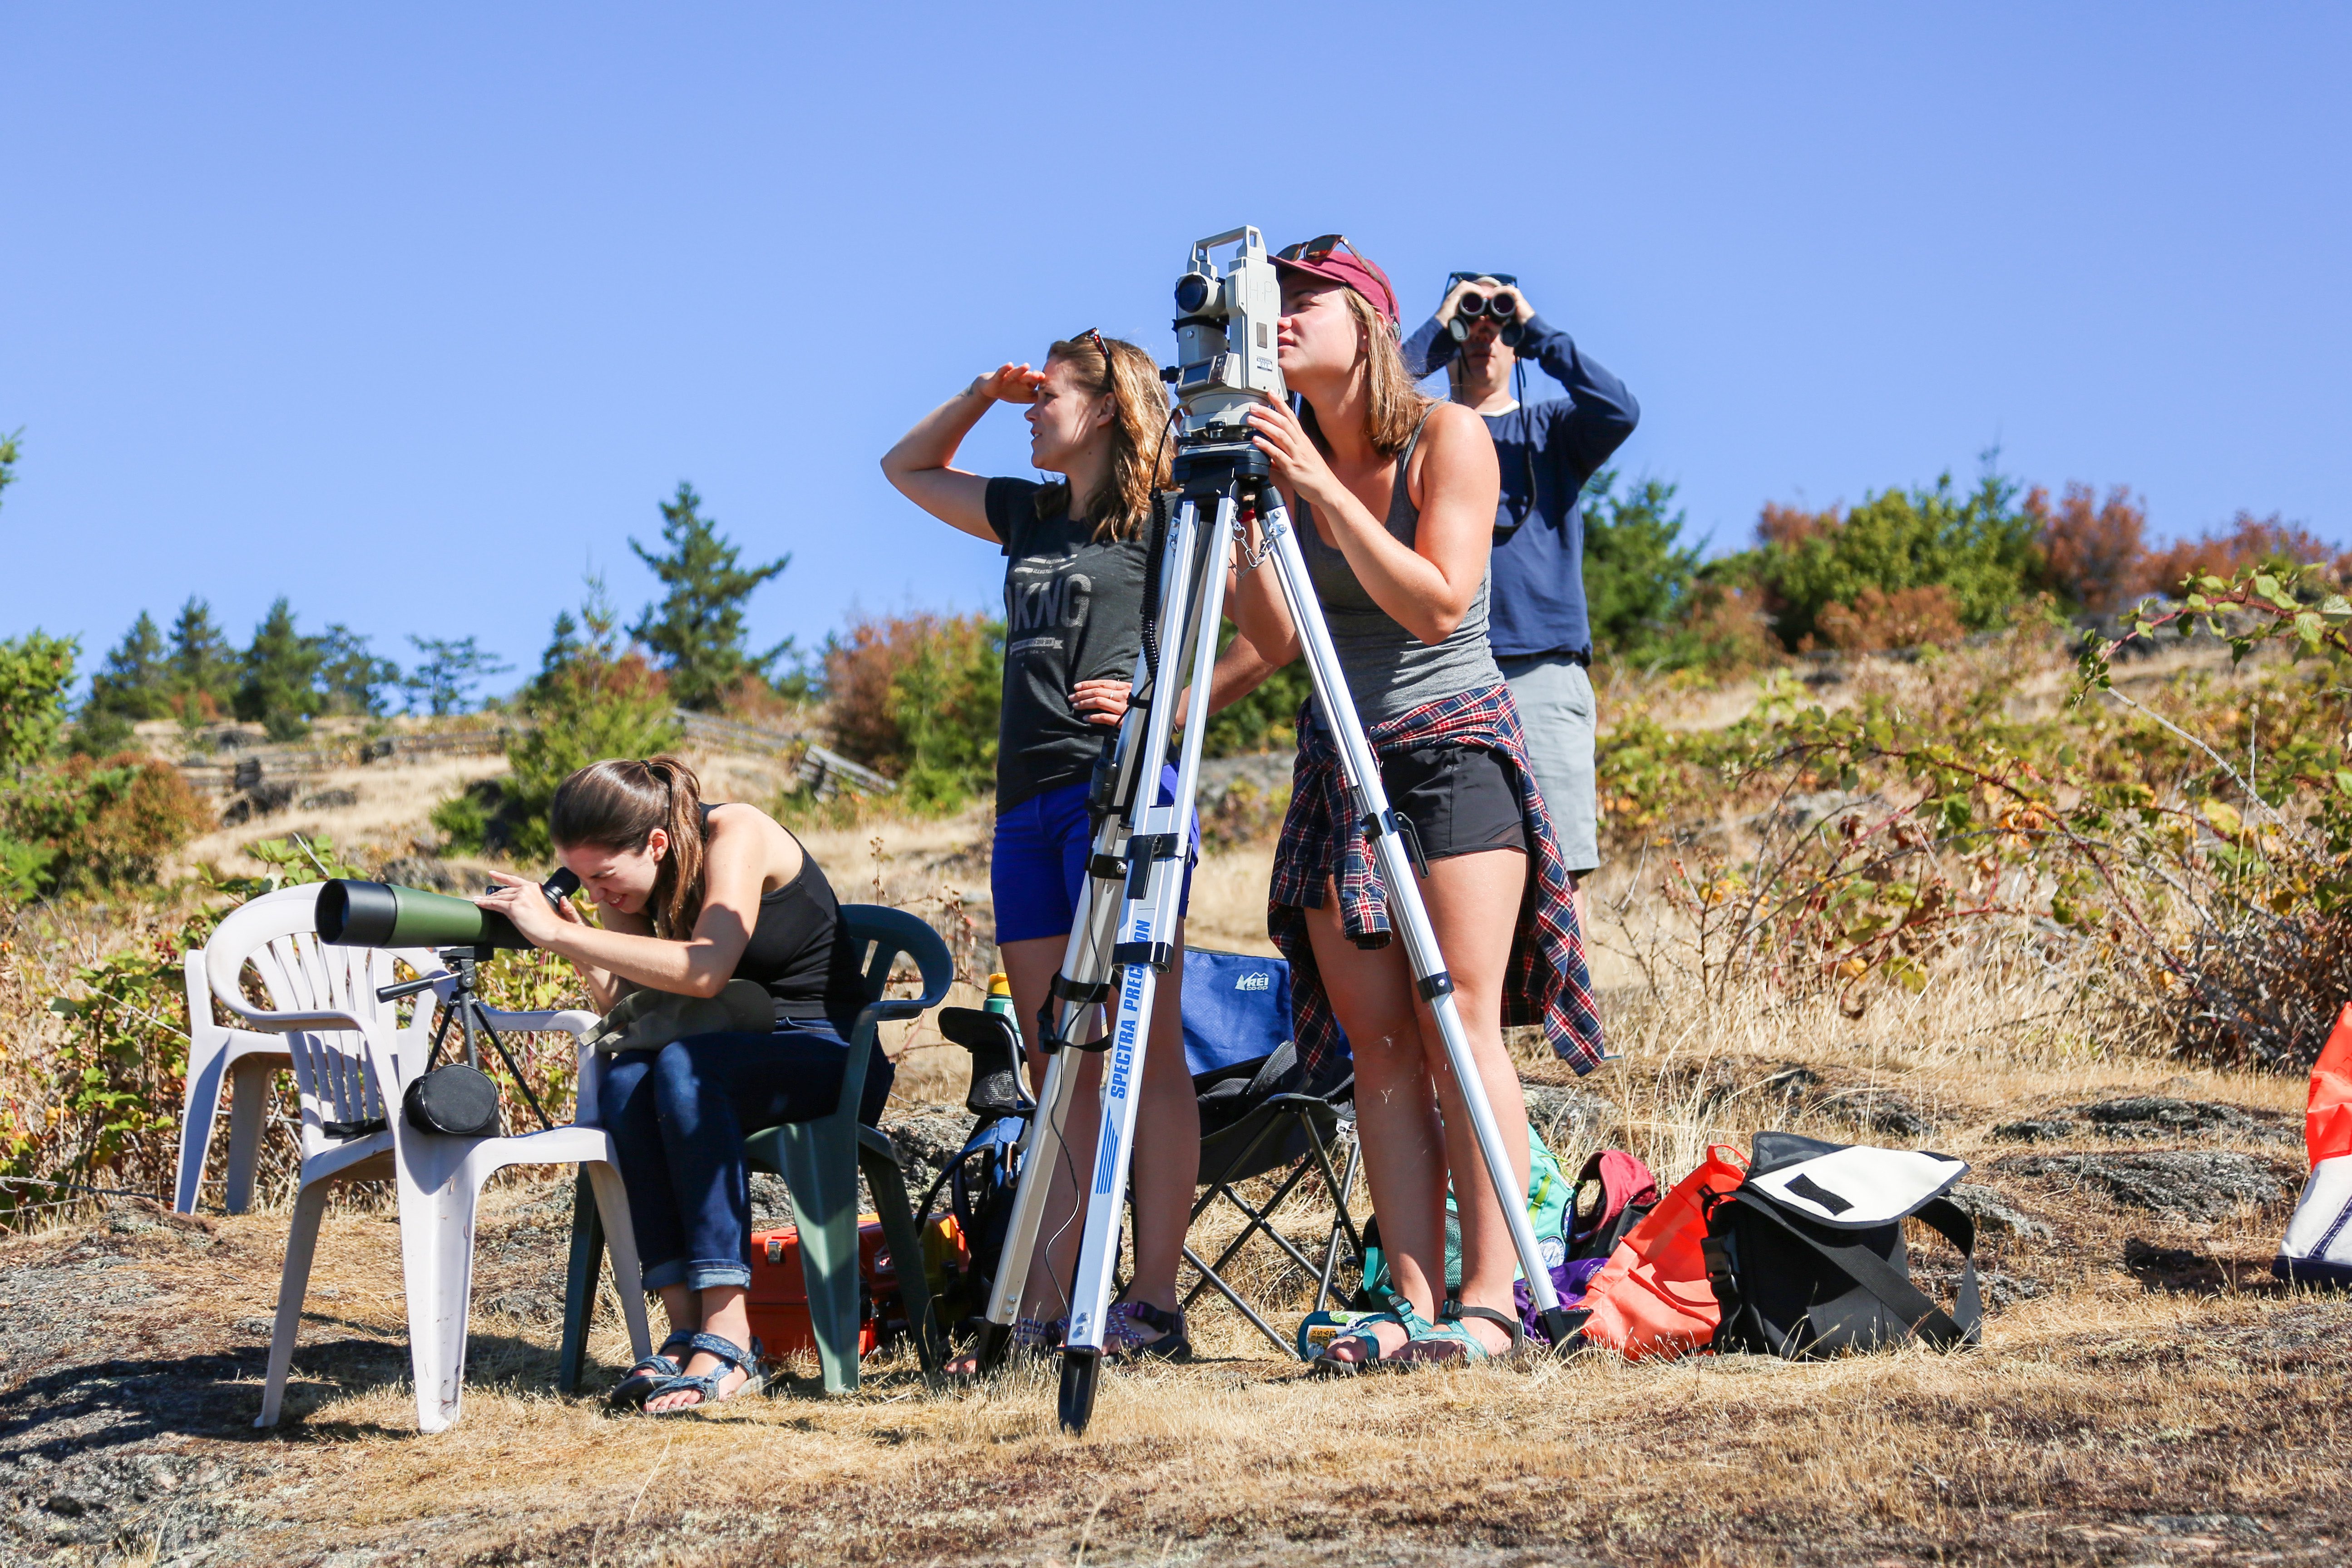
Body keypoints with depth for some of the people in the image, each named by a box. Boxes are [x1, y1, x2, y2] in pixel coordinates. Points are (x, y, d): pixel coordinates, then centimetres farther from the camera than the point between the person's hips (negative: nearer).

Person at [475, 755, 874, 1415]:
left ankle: (726, 1336, -38)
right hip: (737, 1059, 6)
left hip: (835, 1057, -6)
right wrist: (587, 959, -21)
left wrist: (559, 933, -32)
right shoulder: (635, 878, 3)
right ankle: (687, 1327, -32)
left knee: (682, 1066, -33)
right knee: (624, 1081, -25)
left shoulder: (736, 834, -17)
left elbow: (706, 970, -32)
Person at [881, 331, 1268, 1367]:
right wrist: (984, 392, 21)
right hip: (1028, 805, 7)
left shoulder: (1169, 525, 0)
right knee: (1055, 1065, 5)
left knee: (1146, 1056, -7)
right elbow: (908, 468, 33)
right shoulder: (1028, 516, 20)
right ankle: (1046, 1315, 5)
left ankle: (1154, 1304, -7)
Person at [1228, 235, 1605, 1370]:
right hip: (1338, 765, 5)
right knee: (1379, 1044, -2)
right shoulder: (1284, 455, 7)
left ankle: (1488, 1299, -15)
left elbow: (1439, 605, -16)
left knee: (1460, 1021, -13)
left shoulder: (1446, 437, -5)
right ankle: (1414, 1304, -4)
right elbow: (1277, 642, 2)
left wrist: (1322, 489, -19)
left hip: (1455, 746, -5)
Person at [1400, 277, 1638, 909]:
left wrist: (1539, 333, 1)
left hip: (1544, 672, 0)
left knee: (1560, 867, -6)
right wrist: (1439, 330, 2)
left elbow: (1619, 413, -3)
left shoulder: (1551, 428, 18)